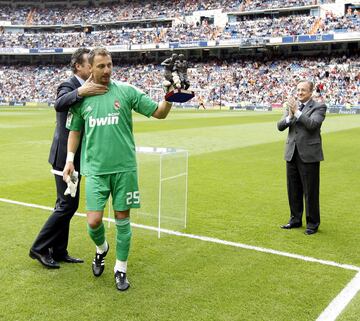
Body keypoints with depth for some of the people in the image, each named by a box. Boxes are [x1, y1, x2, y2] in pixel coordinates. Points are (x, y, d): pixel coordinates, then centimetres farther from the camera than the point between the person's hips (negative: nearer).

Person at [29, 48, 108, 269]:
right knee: (68, 204, -7)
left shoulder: (87, 87, 12)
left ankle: (59, 251, 22)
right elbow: (59, 104, -36)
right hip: (66, 155, -9)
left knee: (66, 204, 13)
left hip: (75, 156, 9)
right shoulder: (68, 85, -14)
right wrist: (80, 92, -53)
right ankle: (40, 248, 6)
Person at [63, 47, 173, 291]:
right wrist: (70, 159, 9)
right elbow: (75, 130, 17)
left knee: (122, 219, 6)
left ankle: (121, 268, 24)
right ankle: (101, 248, 31)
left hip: (124, 168, -1)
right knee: (94, 221, -4)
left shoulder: (127, 91, 0)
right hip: (95, 169, 1)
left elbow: (159, 113, 0)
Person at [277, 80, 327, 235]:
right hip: (292, 154, 5)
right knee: (293, 190, 14)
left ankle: (312, 223, 15)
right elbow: (280, 126, 1)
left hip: (309, 155, -5)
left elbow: (313, 124, -21)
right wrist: (290, 116, -17)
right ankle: (295, 219, 29)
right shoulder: (292, 106, 10)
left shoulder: (319, 107, -5)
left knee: (310, 191, 2)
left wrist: (297, 112, -22)